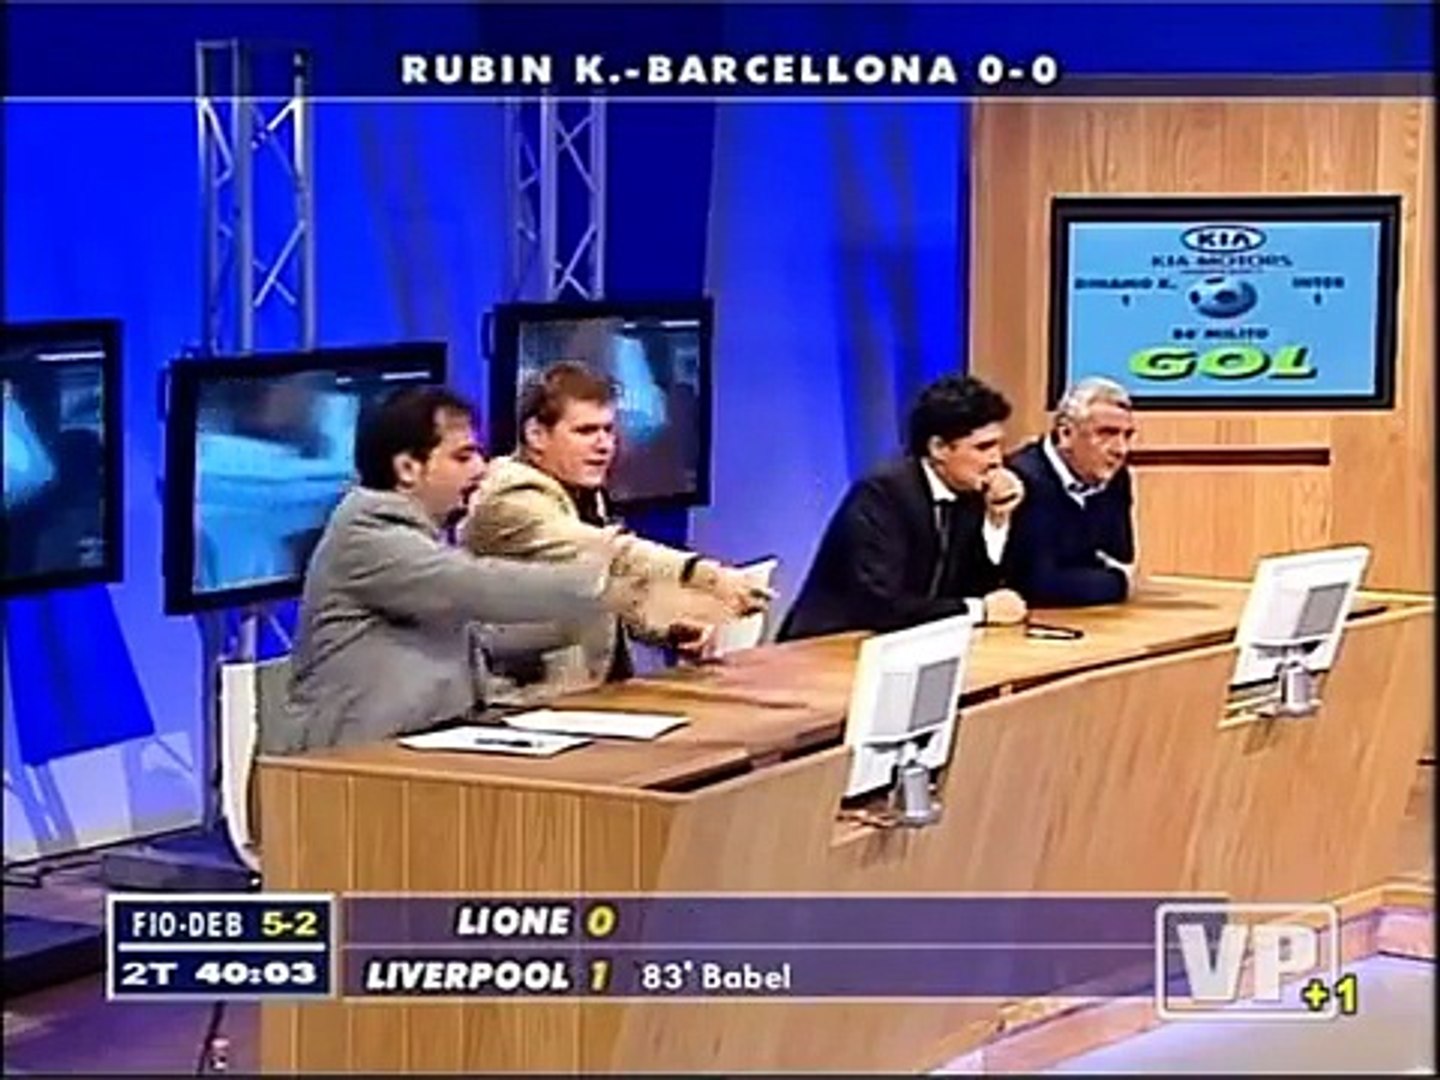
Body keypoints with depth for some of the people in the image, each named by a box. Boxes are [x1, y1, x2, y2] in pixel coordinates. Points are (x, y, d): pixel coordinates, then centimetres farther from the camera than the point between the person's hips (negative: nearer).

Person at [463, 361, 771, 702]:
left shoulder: (585, 495, 13)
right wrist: (705, 574, -42)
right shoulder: (512, 502, -16)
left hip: (599, 689, 9)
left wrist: (669, 626, 1)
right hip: (535, 704, -9)